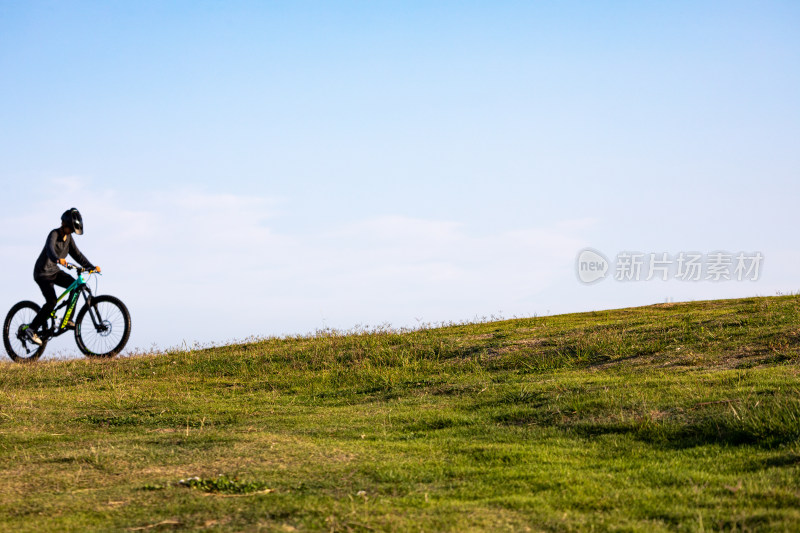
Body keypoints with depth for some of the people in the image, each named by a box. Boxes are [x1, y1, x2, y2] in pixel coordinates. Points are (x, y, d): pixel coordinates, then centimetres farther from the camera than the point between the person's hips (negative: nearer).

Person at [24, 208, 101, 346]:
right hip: (43, 272, -8)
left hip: (55, 271, 8)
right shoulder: (54, 234, -19)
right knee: (52, 301, -21)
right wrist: (58, 259, -60)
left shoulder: (68, 238, 5)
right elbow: (50, 249, -38)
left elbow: (77, 254, 6)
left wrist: (92, 267, -7)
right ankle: (31, 329, -14)